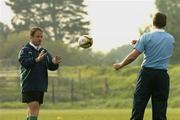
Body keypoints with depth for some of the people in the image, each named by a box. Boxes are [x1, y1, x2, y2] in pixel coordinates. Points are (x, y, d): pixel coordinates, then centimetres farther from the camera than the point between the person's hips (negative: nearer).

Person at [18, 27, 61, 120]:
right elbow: (24, 62, -23)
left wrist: (54, 63, -18)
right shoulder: (25, 50, -3)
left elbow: (51, 66, 7)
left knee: (32, 110, 8)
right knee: (34, 106, -17)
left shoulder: (43, 51, 16)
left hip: (41, 86, 6)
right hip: (29, 85, -6)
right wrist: (37, 59, -40)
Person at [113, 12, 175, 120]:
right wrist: (140, 43, 23)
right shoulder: (171, 39, 7)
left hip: (147, 73, -3)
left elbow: (133, 56, -9)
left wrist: (120, 65, 5)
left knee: (138, 107, 2)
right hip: (163, 75, 3)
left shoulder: (146, 37, -6)